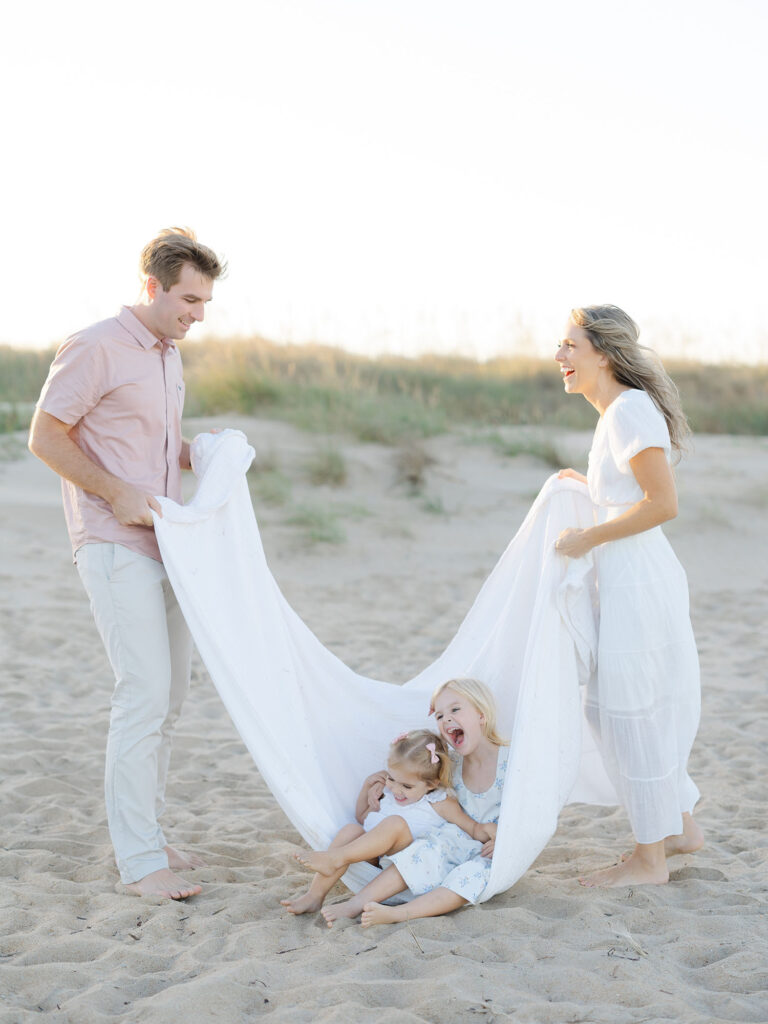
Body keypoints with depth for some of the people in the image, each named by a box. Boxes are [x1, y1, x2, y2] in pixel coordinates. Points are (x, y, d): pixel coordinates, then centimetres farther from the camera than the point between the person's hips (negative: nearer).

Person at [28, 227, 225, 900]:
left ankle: (143, 835, 22)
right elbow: (45, 437, -11)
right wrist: (117, 494, -18)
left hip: (166, 543, 9)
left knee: (170, 693, 11)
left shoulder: (169, 355, 15)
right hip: (116, 547, -9)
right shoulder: (95, 349, -11)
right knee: (145, 692, -12)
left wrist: (199, 454, 7)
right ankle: (139, 859, -6)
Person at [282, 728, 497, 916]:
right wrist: (368, 786, 21)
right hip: (373, 857, 6)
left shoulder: (440, 804, 2)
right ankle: (315, 895, -25)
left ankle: (336, 858, -34)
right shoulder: (390, 796, 21)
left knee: (395, 823, -30)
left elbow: (472, 828, 0)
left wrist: (487, 831, -23)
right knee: (351, 830, -20)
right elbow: (362, 818, 34)